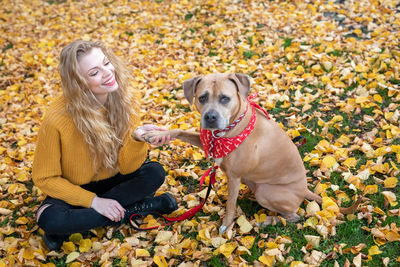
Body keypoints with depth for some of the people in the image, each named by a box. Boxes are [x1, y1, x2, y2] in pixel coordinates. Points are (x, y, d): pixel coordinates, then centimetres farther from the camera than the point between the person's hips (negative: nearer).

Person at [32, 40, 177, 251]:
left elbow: (126, 168, -16)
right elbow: (44, 178, -14)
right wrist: (92, 201, -22)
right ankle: (139, 208, -15)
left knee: (155, 173, -23)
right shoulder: (57, 119, -27)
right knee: (50, 219, -33)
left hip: (112, 180, 3)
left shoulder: (127, 98, -17)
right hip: (73, 189, -2)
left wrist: (137, 137, -37)